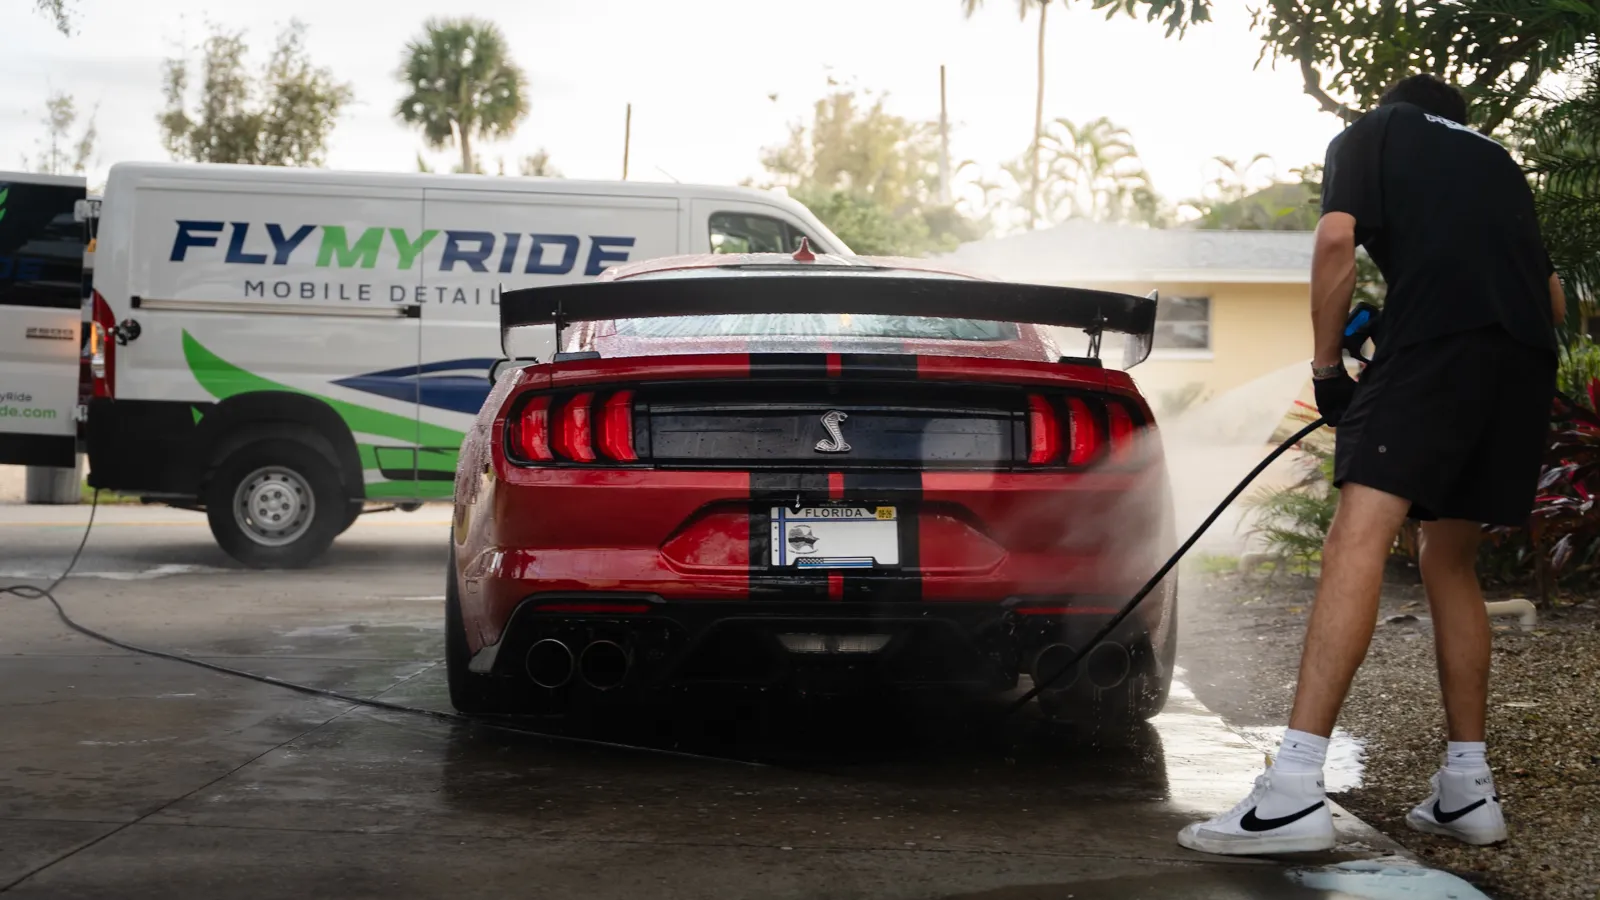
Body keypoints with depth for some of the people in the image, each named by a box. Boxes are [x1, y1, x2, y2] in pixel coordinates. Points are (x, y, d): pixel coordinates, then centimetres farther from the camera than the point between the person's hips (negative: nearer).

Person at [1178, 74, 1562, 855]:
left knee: (1358, 541, -17)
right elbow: (1555, 297, 32)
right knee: (1450, 562, 18)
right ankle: (1467, 790, 17)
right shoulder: (1496, 161, 35)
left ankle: (1294, 790, -29)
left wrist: (1327, 367, 8)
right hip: (1527, 360, 6)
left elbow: (1338, 241, 1)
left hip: (1435, 337, -6)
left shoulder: (1370, 133, 19)